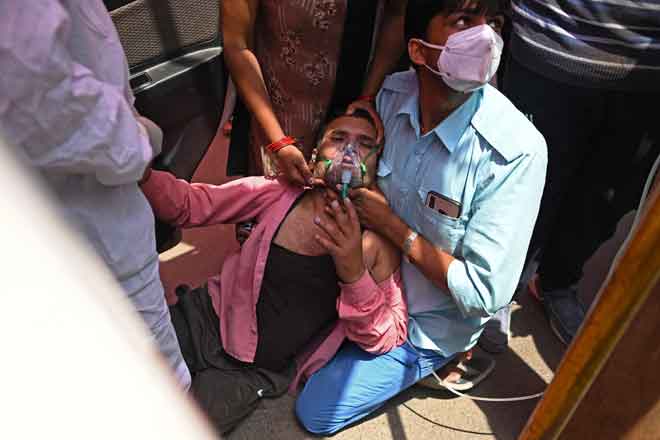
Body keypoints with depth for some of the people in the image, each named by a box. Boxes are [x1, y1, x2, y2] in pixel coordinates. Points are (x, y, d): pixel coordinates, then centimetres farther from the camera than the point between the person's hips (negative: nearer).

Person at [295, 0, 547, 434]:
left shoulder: (517, 151, -30)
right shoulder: (392, 95, -15)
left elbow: (484, 293, -26)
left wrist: (393, 226, -25)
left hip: (428, 321, -4)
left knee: (316, 410, 0)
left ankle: (425, 362, 16)